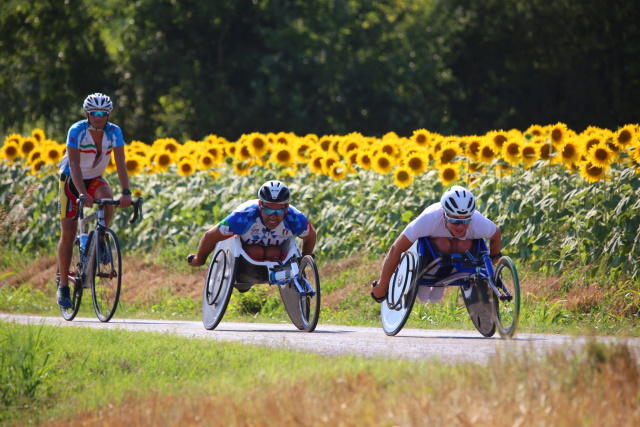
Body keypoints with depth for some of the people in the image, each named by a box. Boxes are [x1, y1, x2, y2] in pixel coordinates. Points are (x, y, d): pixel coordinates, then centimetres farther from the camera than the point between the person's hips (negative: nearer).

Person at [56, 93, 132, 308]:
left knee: (107, 197, -33)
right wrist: (82, 194, -48)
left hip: (95, 179, 2)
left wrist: (126, 192, -40)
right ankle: (63, 285, 2)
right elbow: (74, 164, -34)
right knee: (68, 233, -8)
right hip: (71, 180, -2)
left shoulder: (114, 132, -17)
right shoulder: (77, 131, -25)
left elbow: (120, 163, -25)